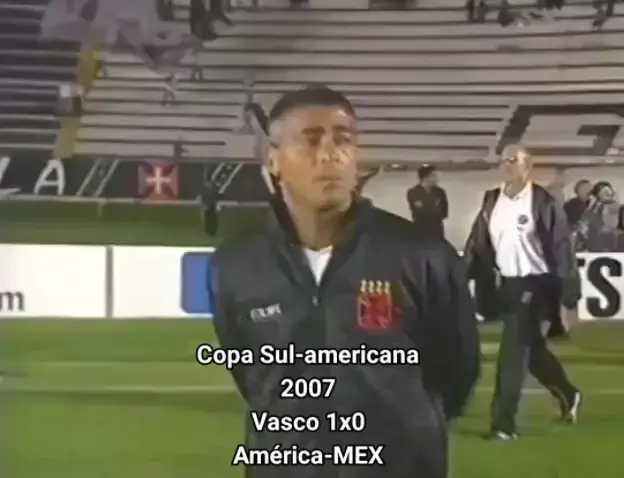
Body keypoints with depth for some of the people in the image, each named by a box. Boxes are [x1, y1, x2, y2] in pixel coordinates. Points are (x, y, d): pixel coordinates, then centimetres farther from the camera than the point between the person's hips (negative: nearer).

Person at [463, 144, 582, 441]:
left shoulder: (543, 203, -11)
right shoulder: (491, 202, 6)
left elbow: (561, 248, -11)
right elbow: (478, 245, 6)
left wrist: (570, 292, -13)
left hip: (535, 285, -6)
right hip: (508, 284, 6)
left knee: (512, 353, -10)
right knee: (532, 349, 18)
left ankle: (503, 423, -5)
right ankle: (568, 395, 41)